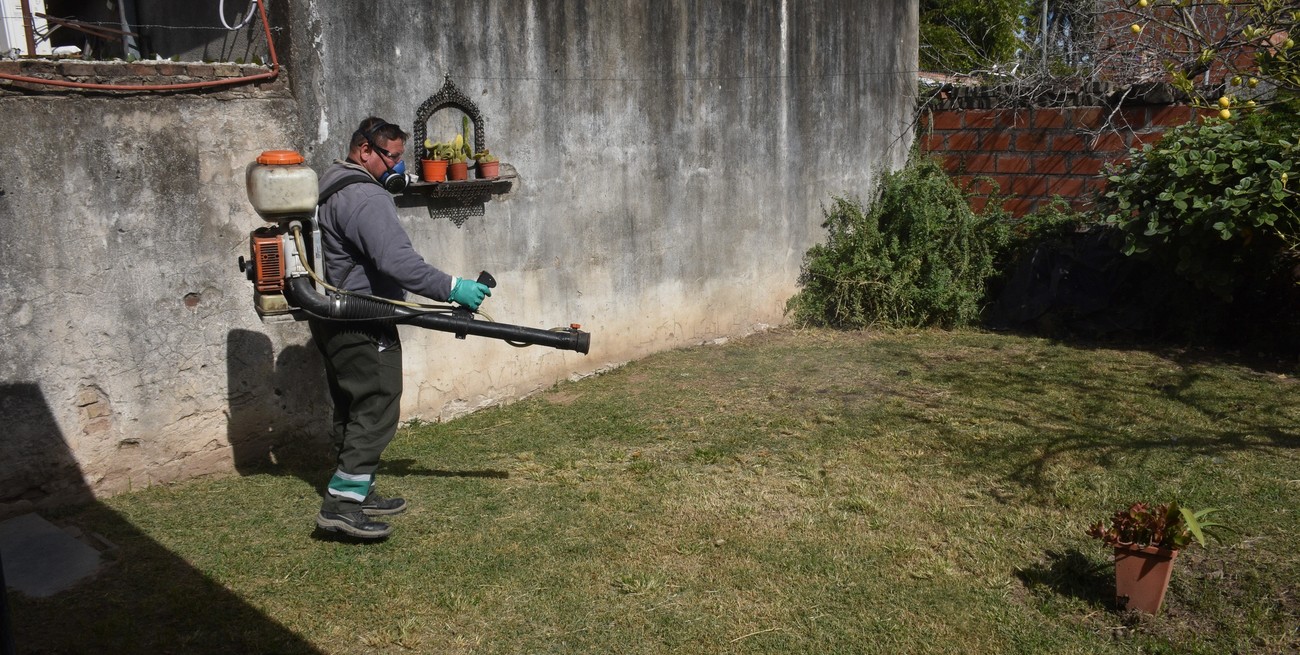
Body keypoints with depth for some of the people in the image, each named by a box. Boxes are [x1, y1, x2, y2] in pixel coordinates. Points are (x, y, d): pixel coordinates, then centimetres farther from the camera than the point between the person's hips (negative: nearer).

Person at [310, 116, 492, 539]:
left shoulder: (331, 190, 18)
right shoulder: (365, 196, -17)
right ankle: (341, 503, -9)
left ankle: (358, 493, 22)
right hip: (362, 328, -11)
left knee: (353, 410, 15)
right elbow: (396, 260, -29)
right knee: (376, 409, -8)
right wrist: (451, 289, -28)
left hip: (335, 320, 11)